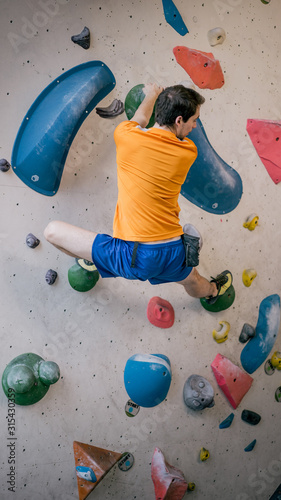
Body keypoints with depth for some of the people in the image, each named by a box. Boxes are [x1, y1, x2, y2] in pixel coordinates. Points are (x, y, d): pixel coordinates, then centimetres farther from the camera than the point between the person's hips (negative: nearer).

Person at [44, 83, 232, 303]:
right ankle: (213, 291, 71)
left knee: (52, 230, 11)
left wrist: (152, 94, 39)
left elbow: (139, 120, 17)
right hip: (173, 256, 3)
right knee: (193, 281, 39)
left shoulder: (125, 136, -10)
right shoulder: (189, 151, -4)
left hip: (132, 256, -3)